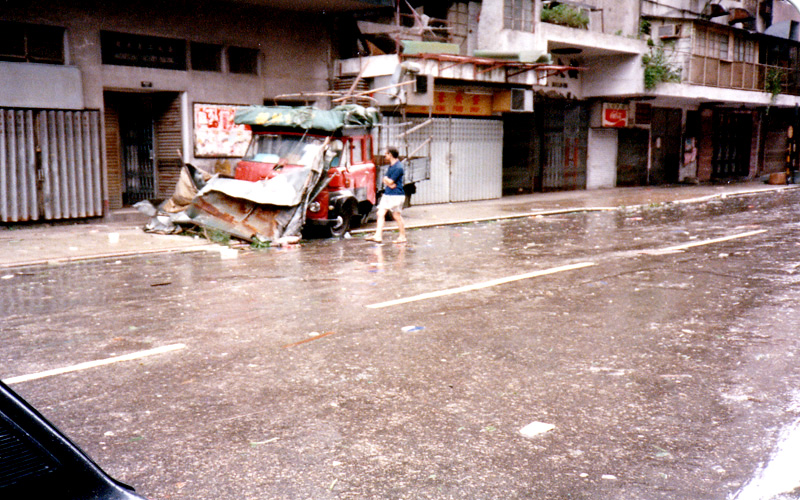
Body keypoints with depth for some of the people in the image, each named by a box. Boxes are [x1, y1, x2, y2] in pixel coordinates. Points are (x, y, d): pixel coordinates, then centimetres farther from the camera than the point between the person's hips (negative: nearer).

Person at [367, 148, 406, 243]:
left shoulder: (398, 167, -15)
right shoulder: (390, 166, 14)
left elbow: (390, 181, -17)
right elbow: (385, 180, 10)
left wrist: (386, 179, 2)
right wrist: (389, 184, -10)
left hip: (396, 195, -9)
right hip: (387, 194, 9)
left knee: (397, 216, 0)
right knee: (380, 213, 2)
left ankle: (402, 237, 12)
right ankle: (378, 235, 1)